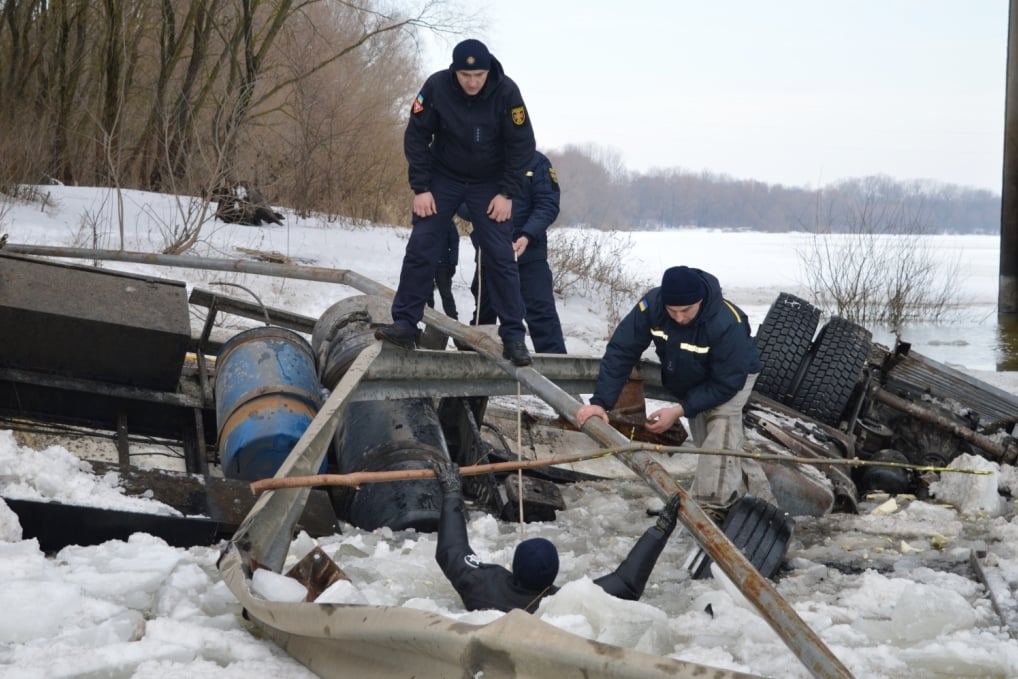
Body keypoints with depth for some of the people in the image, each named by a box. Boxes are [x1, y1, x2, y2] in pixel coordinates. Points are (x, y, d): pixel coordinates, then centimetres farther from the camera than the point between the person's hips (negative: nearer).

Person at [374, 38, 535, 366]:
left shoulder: (506, 92, -22)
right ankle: (405, 324, 1)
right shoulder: (436, 87, -21)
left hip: (489, 185, -1)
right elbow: (416, 138, -11)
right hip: (443, 178, 1)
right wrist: (420, 188, -15)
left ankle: (513, 336, -1)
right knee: (420, 249, -6)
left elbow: (522, 144, -13)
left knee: (500, 257, -5)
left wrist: (507, 193, -15)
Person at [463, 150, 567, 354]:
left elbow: (548, 204, -8)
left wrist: (527, 236, -23)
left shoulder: (536, 161, -4)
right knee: (483, 311, 16)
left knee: (540, 309, -12)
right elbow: (462, 201, 2)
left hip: (528, 251, -3)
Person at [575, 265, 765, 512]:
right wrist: (600, 402, -34)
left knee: (720, 439, -27)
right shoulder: (651, 305, -32)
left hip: (732, 376, -5)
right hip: (689, 383, 5)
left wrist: (681, 410, -38)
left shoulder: (728, 324, -42)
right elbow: (621, 351, -27)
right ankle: (760, 500, 27)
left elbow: (727, 383, -34)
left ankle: (712, 510, -28)